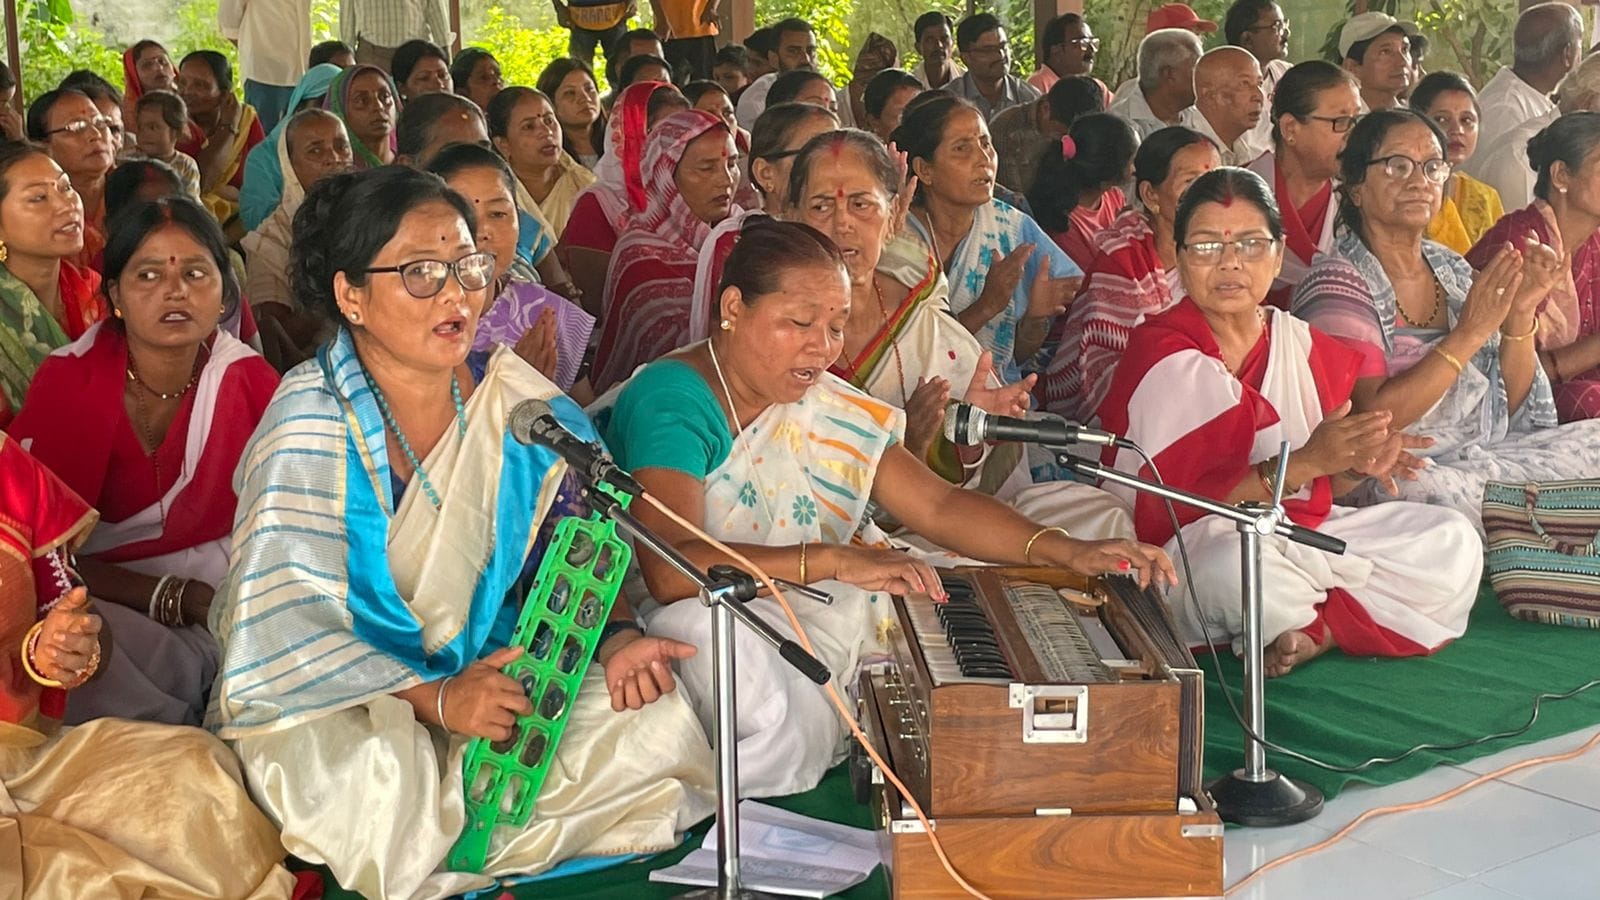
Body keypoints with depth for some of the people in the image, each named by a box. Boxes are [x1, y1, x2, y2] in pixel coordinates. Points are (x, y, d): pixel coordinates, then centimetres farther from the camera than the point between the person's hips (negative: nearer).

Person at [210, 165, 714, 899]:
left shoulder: (519, 404, -4)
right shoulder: (312, 422, -15)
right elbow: (283, 624, -19)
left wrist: (616, 639, -20)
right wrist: (434, 698, -30)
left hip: (489, 673, 5)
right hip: (339, 699, -4)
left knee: (656, 719, -15)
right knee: (378, 776, -37)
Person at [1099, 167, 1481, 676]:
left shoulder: (1305, 347, 9)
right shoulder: (1163, 356, -10)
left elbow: (1323, 486, 16)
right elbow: (1178, 502, -19)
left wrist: (1360, 466, -8)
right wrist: (1305, 462, -25)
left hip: (1305, 531, 7)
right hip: (1191, 550, -7)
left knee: (1454, 540, -4)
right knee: (1234, 563, -40)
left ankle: (1313, 631, -18)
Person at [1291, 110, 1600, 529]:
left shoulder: (1453, 271, 14)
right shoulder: (1336, 283, -6)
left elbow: (1512, 408, 11)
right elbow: (1372, 418, -18)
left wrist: (1520, 314, -4)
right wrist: (1469, 333, -19)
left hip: (1489, 455, 6)